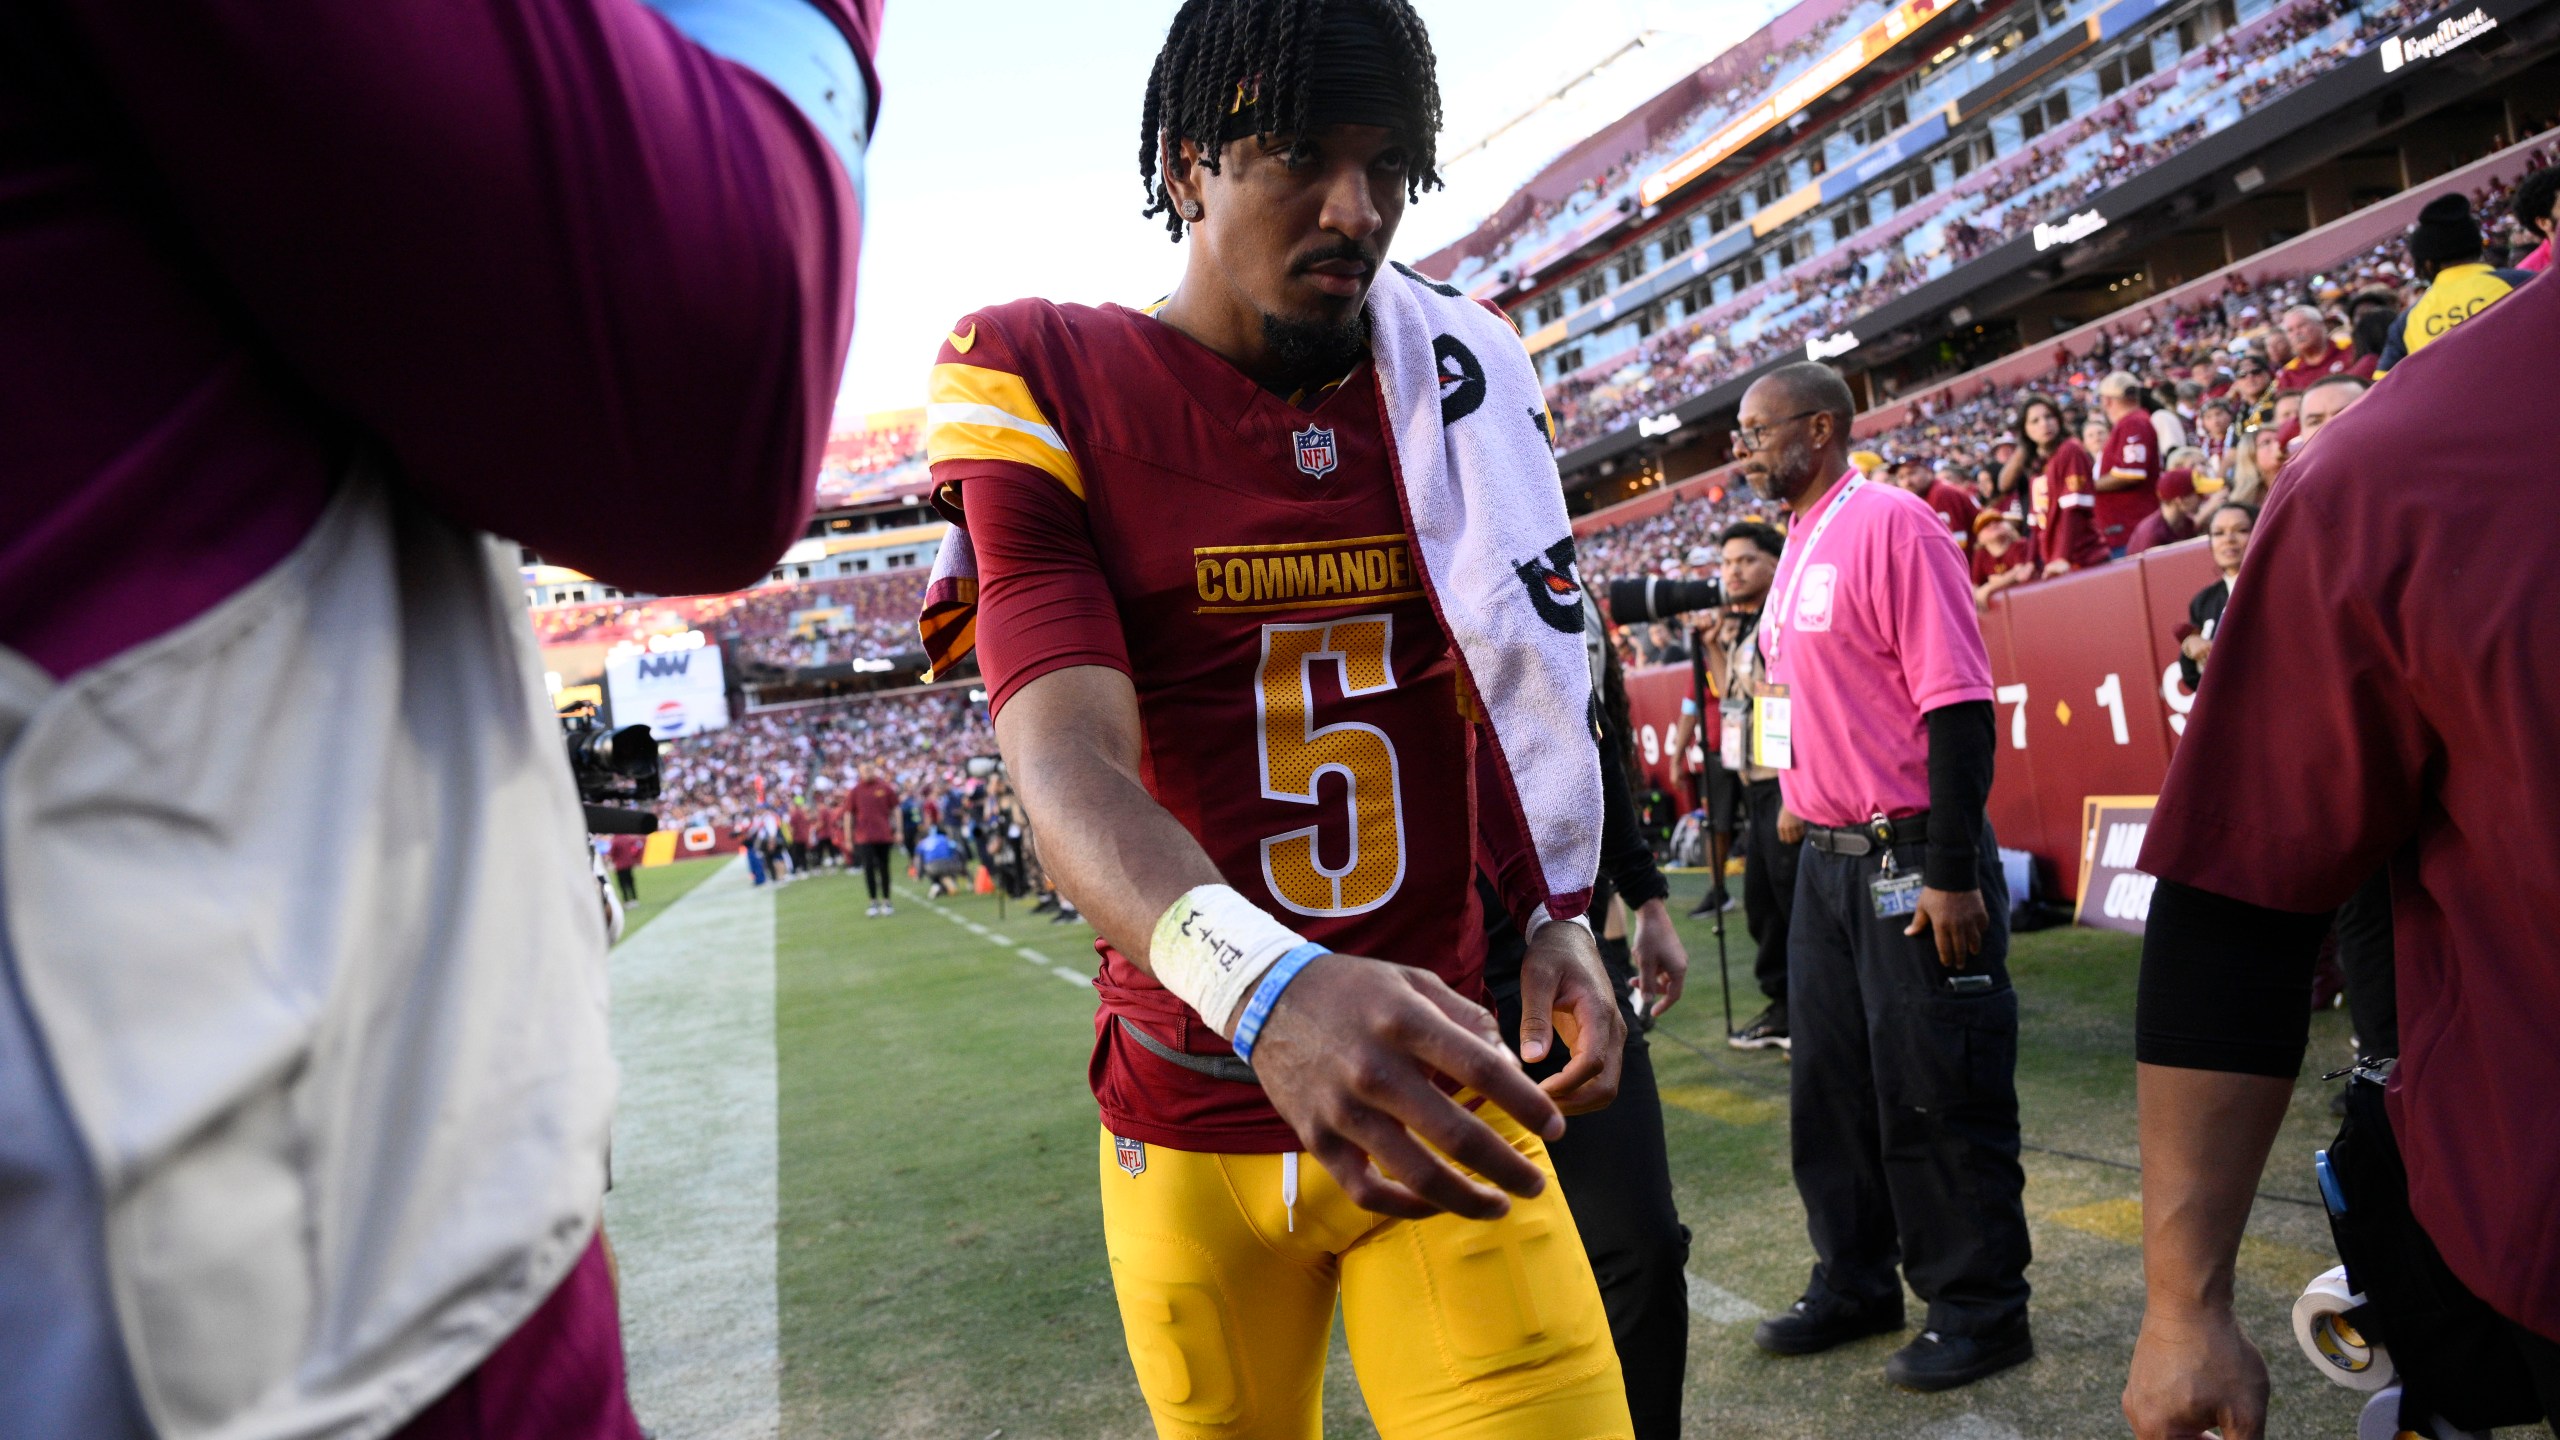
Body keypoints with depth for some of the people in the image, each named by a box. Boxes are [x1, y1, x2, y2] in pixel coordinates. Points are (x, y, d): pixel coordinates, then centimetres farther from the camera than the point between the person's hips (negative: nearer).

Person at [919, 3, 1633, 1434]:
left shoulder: (1457, 388, 6)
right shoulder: (1052, 387, -7)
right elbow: (1070, 761, -21)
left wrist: (1556, 920, 0)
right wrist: (1264, 982, -39)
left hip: (1438, 1090, 2)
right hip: (1192, 1116, -2)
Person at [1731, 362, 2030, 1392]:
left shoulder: (1889, 524, -12)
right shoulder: (1798, 547, 14)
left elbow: (1958, 702, -18)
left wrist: (1951, 874, -21)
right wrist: (1813, 836, 18)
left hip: (1910, 861, -9)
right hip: (1826, 860, 9)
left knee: (1936, 1097, 1)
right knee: (1830, 1087, 16)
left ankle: (1979, 1313, 17)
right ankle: (1854, 1286, 31)